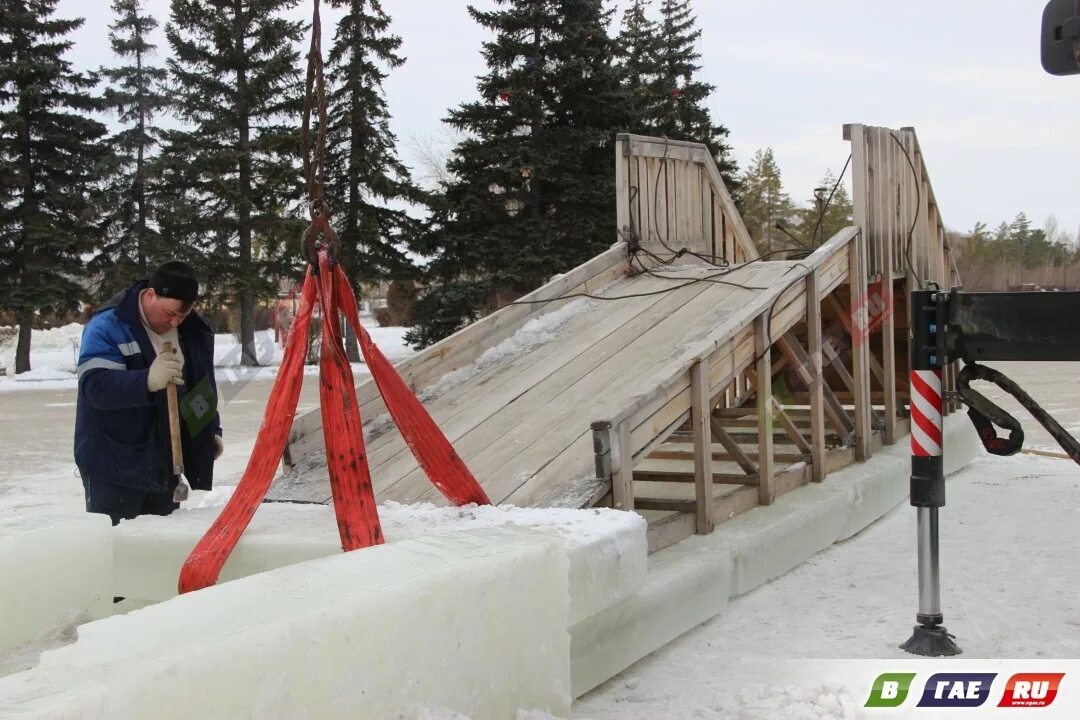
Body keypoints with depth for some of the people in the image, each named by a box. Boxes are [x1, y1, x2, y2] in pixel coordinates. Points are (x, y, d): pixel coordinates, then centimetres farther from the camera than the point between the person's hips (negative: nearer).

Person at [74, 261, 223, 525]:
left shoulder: (194, 330, 6)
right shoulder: (108, 326, -15)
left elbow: (204, 385, 20)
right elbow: (94, 385, -27)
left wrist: (212, 432, 17)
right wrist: (148, 381, -41)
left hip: (167, 464, 6)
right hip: (116, 464, -6)